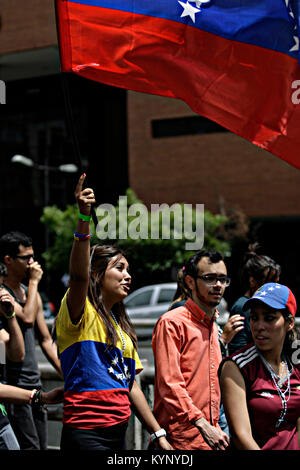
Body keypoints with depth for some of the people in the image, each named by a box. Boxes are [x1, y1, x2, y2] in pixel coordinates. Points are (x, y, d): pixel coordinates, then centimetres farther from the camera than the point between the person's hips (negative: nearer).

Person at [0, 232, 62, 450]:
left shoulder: (31, 292, 17)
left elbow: (46, 340, 21)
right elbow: (27, 318, -24)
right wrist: (34, 282, -12)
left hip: (34, 383, 8)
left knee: (41, 446, 8)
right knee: (30, 447, -13)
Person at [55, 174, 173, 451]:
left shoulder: (121, 326, 18)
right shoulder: (81, 313, -4)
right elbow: (79, 275, -26)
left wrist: (159, 435, 16)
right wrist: (84, 219, -37)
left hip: (118, 432, 8)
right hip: (85, 434, -8)